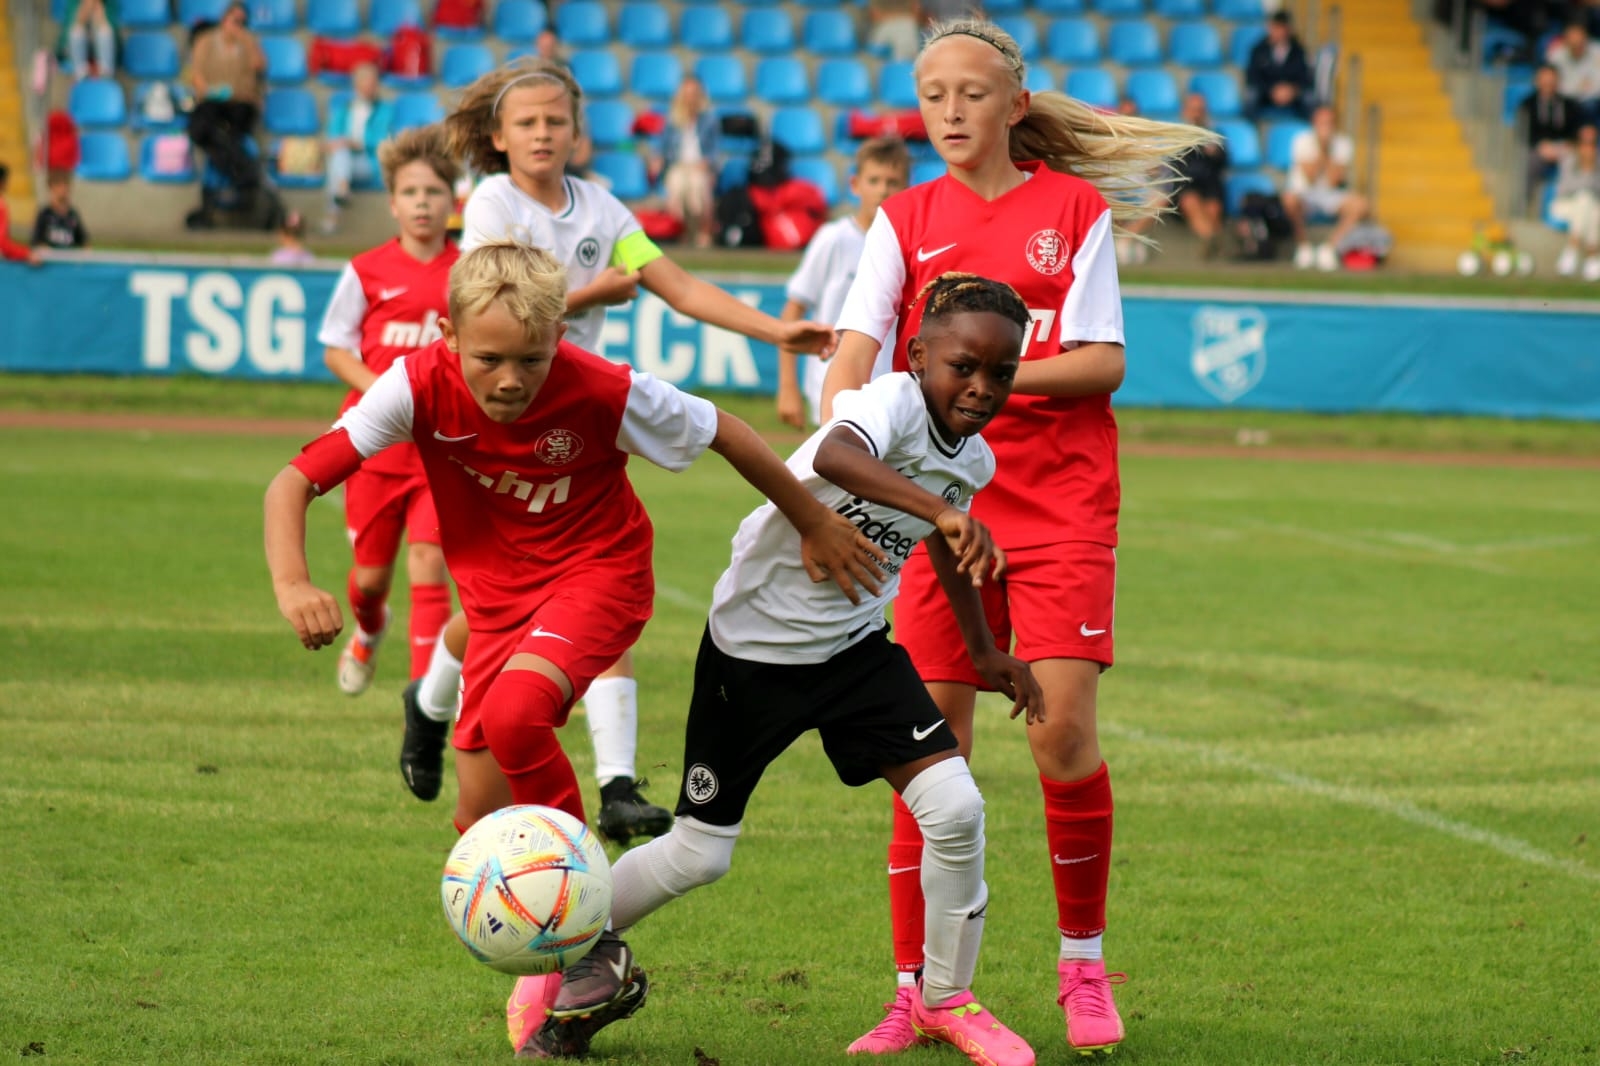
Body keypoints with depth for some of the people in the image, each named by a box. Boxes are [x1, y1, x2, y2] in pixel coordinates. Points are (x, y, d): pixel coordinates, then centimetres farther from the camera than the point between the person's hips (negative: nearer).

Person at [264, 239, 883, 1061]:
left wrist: (814, 523, 3)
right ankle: (589, 987, 23)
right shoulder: (419, 387, -22)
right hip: (498, 592, 4)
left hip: (598, 570, -4)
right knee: (482, 825, 1)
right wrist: (292, 583, -42)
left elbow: (723, 433, -10)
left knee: (513, 714, -33)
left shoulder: (602, 392, -26)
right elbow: (294, 482, -23)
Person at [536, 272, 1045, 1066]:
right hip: (754, 645, -6)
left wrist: (986, 652, 26)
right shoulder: (896, 402, -26)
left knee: (955, 808, -12)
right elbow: (837, 455, -52)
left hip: (854, 646, 6)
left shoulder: (973, 460, -2)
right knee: (698, 854, 3)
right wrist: (943, 511, -63)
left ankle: (944, 1000, 9)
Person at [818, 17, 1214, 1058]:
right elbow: (855, 350, -5)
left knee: (1064, 727, -11)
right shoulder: (906, 220, 7)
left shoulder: (1076, 209, 2)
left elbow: (1104, 358, -4)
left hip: (1061, 500, -2)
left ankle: (1084, 964, 8)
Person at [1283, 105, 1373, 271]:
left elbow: (1333, 181, -17)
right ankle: (1303, 245, -14)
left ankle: (1329, 247, -13)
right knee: (1290, 198, -38)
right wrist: (1321, 148, -26)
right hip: (1304, 193, -2)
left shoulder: (1343, 143, -6)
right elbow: (1310, 178, -23)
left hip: (1330, 196, 2)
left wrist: (1328, 150, -23)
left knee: (1360, 204, -27)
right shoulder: (1302, 140, -12)